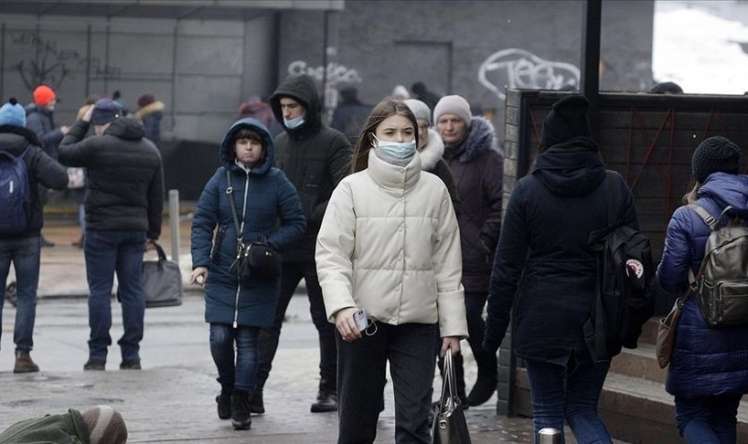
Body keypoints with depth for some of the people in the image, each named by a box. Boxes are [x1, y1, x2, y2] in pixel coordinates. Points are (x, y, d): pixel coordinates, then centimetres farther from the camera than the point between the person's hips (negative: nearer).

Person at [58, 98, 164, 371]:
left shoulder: (97, 146, -11)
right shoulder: (150, 151, 9)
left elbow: (64, 153, 5)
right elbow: (156, 197, 12)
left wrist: (82, 123, 13)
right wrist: (153, 232, 18)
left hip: (102, 228, -5)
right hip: (136, 228, 5)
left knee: (100, 290, -1)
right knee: (132, 290, 7)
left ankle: (98, 354, -1)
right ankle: (131, 354, 7)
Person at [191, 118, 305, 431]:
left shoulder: (276, 182, -2)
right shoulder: (221, 179, 2)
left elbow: (296, 223, 2)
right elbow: (202, 222, 2)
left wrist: (268, 245, -13)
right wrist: (200, 261, -11)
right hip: (221, 275, 1)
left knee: (247, 340, 0)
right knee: (220, 338, -5)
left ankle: (241, 403, 10)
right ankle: (227, 388, 22)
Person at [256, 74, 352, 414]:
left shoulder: (333, 143, -5)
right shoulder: (279, 143, 12)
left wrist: (309, 219, -20)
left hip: (319, 248, -4)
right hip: (281, 248, 4)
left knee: (326, 318, 7)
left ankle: (330, 388, 17)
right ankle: (253, 388, -4)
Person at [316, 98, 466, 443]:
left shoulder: (434, 190, 4)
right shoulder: (352, 189, -2)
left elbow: (447, 263, 6)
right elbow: (331, 255, -8)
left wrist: (453, 324, 4)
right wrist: (341, 306, -23)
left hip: (418, 322, 1)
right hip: (361, 321, -1)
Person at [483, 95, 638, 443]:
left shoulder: (528, 190, -5)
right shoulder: (615, 187, 0)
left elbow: (506, 269, -5)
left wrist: (492, 335, 2)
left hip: (543, 318, -2)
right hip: (598, 320, 2)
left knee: (547, 414, 8)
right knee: (583, 408, 14)